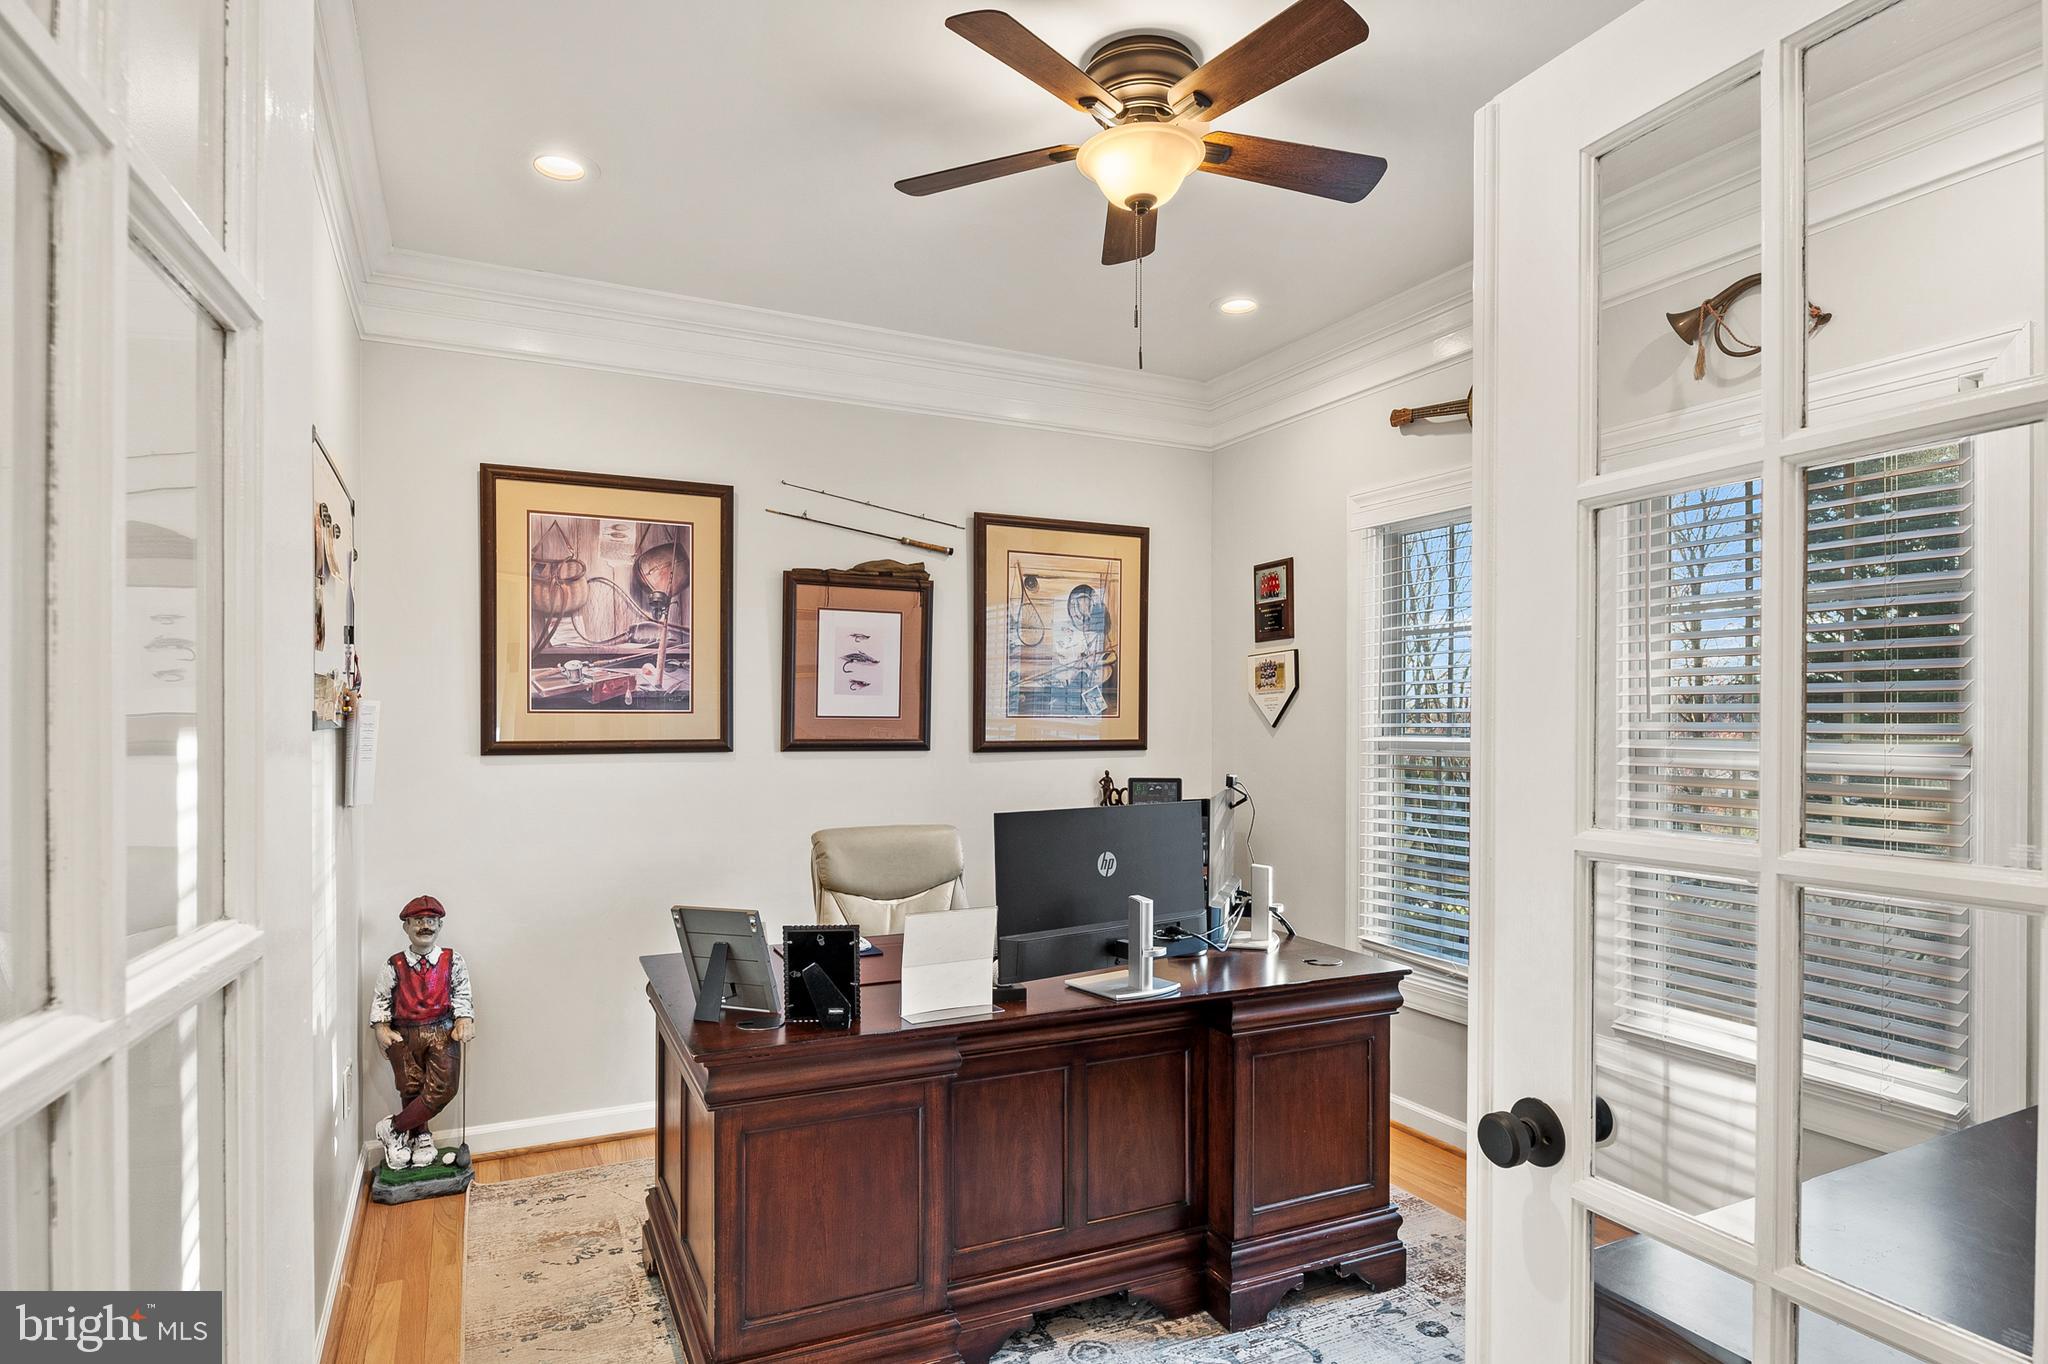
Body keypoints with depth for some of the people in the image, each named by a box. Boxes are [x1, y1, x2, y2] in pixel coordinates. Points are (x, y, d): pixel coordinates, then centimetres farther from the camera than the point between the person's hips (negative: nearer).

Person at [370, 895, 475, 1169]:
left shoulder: (452, 961, 4)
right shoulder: (394, 966, 4)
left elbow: (461, 995, 5)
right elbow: (381, 998, 9)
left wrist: (464, 1020, -9)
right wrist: (381, 1027, -4)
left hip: (442, 1031, 0)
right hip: (403, 1034, 0)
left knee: (444, 1086, -13)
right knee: (411, 1088, 2)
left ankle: (393, 1127, 3)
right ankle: (421, 1137, 23)